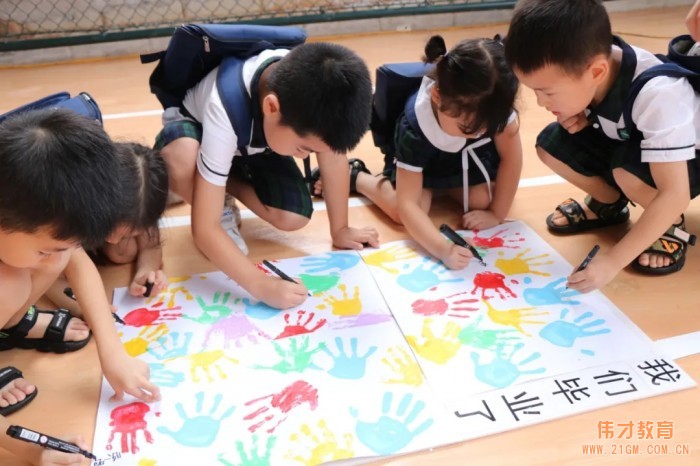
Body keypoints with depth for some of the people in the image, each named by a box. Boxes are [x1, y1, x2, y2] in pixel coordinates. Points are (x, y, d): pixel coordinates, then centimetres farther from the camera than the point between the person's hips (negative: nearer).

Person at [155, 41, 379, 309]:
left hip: (256, 143, 4)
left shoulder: (314, 94, -34)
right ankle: (222, 214, -7)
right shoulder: (226, 112, -44)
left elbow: (332, 153, -16)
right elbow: (204, 228, -41)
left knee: (294, 219, -18)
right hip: (196, 126, -3)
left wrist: (340, 230, -10)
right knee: (181, 160, -40)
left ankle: (228, 183, 10)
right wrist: (261, 285, -48)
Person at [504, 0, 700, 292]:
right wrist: (580, 117, -20)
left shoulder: (657, 96, -39)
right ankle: (609, 204, 8)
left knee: (627, 170, -36)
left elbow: (674, 194, -39)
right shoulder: (579, 67, -22)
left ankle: (671, 225, -5)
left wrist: (613, 260, -41)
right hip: (625, 143, 6)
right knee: (551, 144, -15)